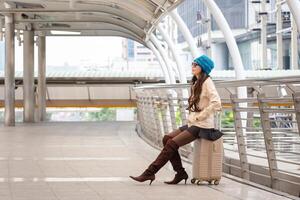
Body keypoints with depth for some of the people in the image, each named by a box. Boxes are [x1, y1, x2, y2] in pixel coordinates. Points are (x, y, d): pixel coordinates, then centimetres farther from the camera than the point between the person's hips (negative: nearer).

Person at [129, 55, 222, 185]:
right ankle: (180, 173, -2)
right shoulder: (196, 83, 19)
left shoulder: (207, 82, -10)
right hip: (193, 124, 9)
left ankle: (150, 173, -13)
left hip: (202, 126, -9)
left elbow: (216, 103, -23)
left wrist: (198, 117, -18)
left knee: (172, 143, -16)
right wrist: (191, 118, 7)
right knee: (167, 139, -4)